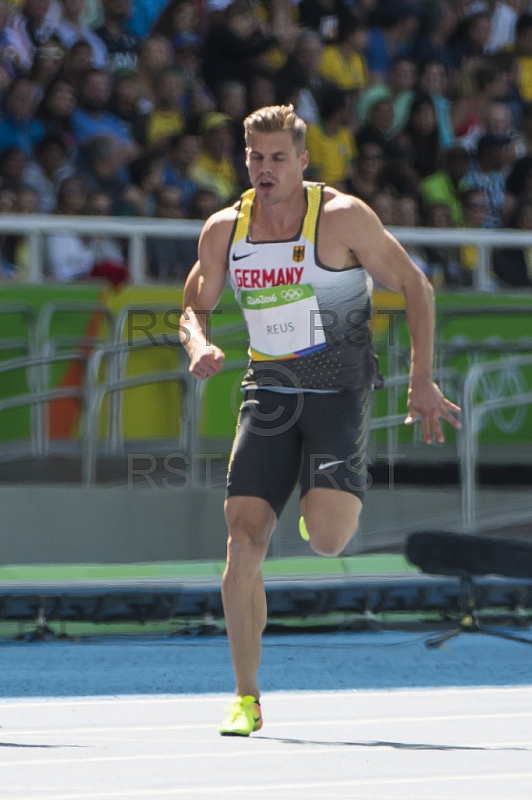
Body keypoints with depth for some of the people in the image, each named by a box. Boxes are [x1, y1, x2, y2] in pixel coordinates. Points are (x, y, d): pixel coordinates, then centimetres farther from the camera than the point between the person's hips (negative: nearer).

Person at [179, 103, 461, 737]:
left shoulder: (341, 217, -10)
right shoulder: (223, 231, 3)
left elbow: (414, 287, -3)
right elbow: (195, 305, 18)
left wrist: (421, 381, -7)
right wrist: (199, 344, -6)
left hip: (339, 391, -3)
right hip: (269, 392, 3)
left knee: (326, 538, -21)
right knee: (243, 541, -9)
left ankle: (334, 497, 19)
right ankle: (246, 698, 1)